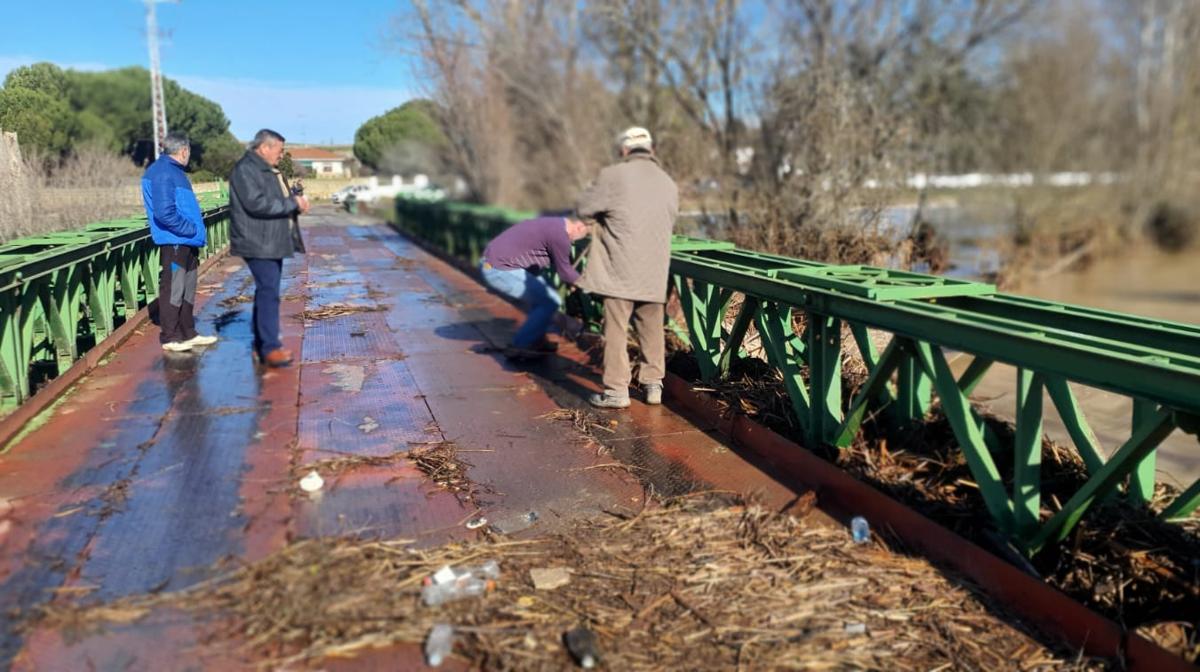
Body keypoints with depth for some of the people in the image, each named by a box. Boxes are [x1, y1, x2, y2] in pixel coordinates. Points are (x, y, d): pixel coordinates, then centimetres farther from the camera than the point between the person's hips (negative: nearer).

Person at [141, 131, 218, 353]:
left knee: (187, 289, 15)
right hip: (174, 242, -10)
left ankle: (188, 333, 25)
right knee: (173, 289, -3)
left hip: (187, 242, 10)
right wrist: (191, 229, -16)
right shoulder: (163, 173, -15)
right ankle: (170, 337, 4)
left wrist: (196, 229, 10)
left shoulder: (173, 171, 16)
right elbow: (164, 213, -22)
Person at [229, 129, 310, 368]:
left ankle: (261, 341, 22)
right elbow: (257, 204, -24)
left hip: (272, 243, 10)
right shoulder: (245, 170, -13)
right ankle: (270, 347, -14)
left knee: (266, 291, 14)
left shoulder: (269, 170, 19)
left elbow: (277, 200, 27)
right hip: (259, 244, -10)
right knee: (269, 292, -14)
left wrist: (296, 200, 4)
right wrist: (293, 203, -18)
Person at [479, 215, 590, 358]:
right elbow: (564, 272, -4)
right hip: (499, 269, -10)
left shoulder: (555, 224, 14)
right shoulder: (559, 234, -16)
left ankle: (536, 341, 26)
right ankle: (519, 346, 0)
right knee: (550, 301, -5)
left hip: (491, 262, 10)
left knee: (540, 293, 22)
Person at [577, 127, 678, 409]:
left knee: (616, 329, 2)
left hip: (620, 269, -5)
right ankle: (653, 384, 21)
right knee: (652, 329, 15)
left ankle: (616, 391, 5)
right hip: (655, 271, 5)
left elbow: (584, 207, 0)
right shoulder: (669, 183, 10)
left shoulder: (613, 175, -7)